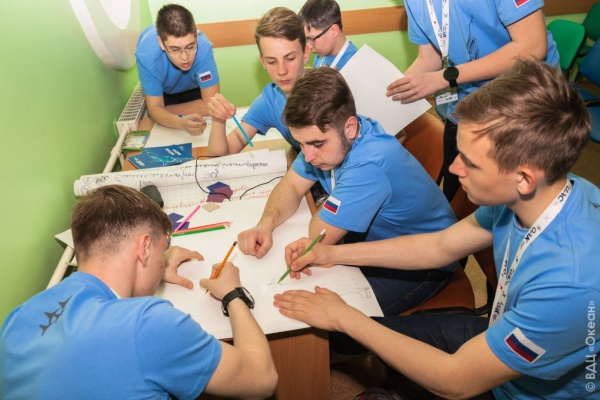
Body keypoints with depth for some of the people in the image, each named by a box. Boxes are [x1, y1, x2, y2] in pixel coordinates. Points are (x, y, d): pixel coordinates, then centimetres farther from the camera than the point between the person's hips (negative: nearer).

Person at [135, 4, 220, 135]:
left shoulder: (203, 47, -41)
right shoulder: (147, 53, -39)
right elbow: (154, 108, -34)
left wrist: (163, 110, -27)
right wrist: (181, 122, -56)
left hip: (194, 89, 0)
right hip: (162, 91, 0)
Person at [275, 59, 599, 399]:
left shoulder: (568, 283, -40)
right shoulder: (521, 198, -18)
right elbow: (439, 246, -1)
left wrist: (345, 317, -20)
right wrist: (334, 254, -3)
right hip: (501, 341, 5)